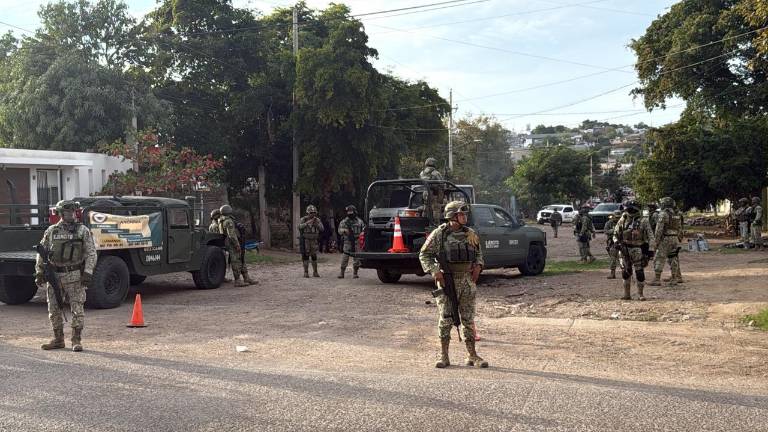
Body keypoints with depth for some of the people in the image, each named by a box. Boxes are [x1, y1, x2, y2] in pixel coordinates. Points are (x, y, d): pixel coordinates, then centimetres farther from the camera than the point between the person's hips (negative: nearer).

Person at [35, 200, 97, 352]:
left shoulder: (83, 230, 0)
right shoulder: (51, 231, 8)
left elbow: (91, 253, -4)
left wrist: (88, 272, -13)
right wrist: (39, 271, 6)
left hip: (75, 276, -3)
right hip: (54, 276, 3)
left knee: (77, 308, -5)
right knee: (54, 310, 9)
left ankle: (77, 340, 4)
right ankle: (58, 340, 21)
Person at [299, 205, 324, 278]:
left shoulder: (317, 220, 1)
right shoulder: (304, 219, -6)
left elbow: (322, 229, -9)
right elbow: (300, 227, -24)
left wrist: (317, 223, -25)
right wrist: (308, 222, -34)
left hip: (314, 241, 3)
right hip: (305, 241, -3)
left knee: (314, 256, 4)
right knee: (305, 256, -3)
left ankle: (315, 272, 10)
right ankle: (306, 272, 1)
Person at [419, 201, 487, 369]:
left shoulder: (471, 234, 7)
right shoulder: (439, 234, -5)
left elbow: (478, 252, 23)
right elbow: (424, 255, -1)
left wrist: (478, 266, 4)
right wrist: (434, 271, -13)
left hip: (468, 280, 3)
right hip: (447, 281, -3)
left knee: (469, 319, 6)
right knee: (445, 319, 0)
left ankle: (472, 355, 13)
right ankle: (444, 356, 9)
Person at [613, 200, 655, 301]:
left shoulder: (643, 221, -2)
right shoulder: (622, 220, 7)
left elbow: (650, 236, -2)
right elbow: (615, 233, 15)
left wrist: (650, 249, -8)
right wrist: (617, 242, -3)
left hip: (638, 250, -3)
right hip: (624, 250, 3)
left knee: (640, 272, -2)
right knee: (625, 272, 5)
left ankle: (640, 294, 8)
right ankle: (627, 294, 14)